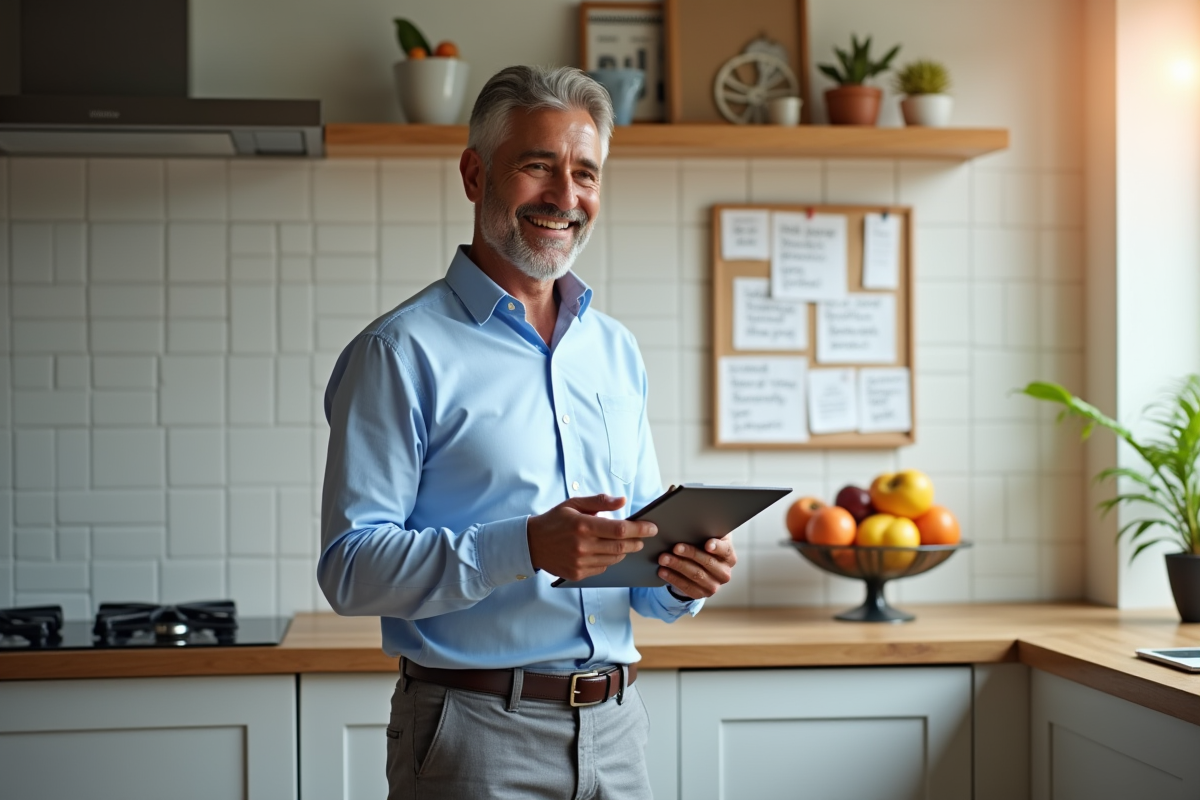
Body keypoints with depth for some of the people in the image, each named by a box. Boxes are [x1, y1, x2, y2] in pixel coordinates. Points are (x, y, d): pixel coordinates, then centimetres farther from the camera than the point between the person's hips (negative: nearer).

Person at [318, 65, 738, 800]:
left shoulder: (617, 350, 12)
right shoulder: (402, 352, -8)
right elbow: (351, 567, -15)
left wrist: (681, 580, -4)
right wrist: (525, 548, -27)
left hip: (614, 727, 6)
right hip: (477, 734, -5)